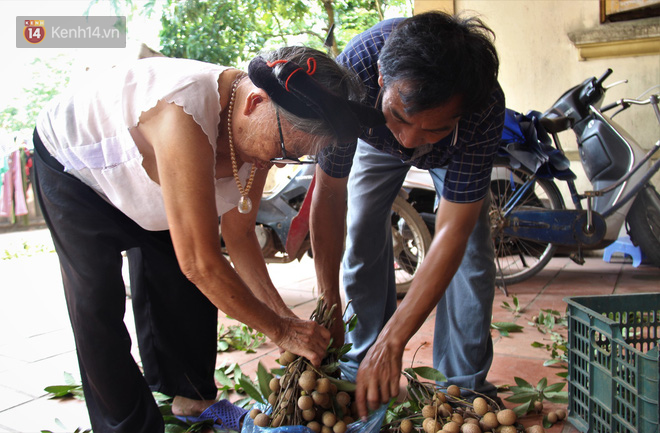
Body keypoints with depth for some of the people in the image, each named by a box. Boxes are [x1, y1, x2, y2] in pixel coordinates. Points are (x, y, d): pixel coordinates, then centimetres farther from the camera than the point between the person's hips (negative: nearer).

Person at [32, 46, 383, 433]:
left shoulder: (260, 134, -21)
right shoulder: (185, 114, -47)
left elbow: (239, 234, -9)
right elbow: (200, 263, -44)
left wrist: (283, 315, -16)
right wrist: (281, 329, -32)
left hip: (146, 182, 7)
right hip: (71, 164, -6)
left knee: (187, 290, 6)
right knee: (98, 307, -12)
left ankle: (193, 398, 25)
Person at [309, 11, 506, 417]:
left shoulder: (484, 107, -44)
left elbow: (452, 232, -41)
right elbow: (329, 194, -32)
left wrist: (392, 342, -43)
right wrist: (329, 308, -29)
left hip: (459, 150, -1)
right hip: (376, 141, 1)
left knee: (471, 251, -13)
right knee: (363, 239, -7)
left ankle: (464, 386, 0)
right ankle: (362, 368, 9)